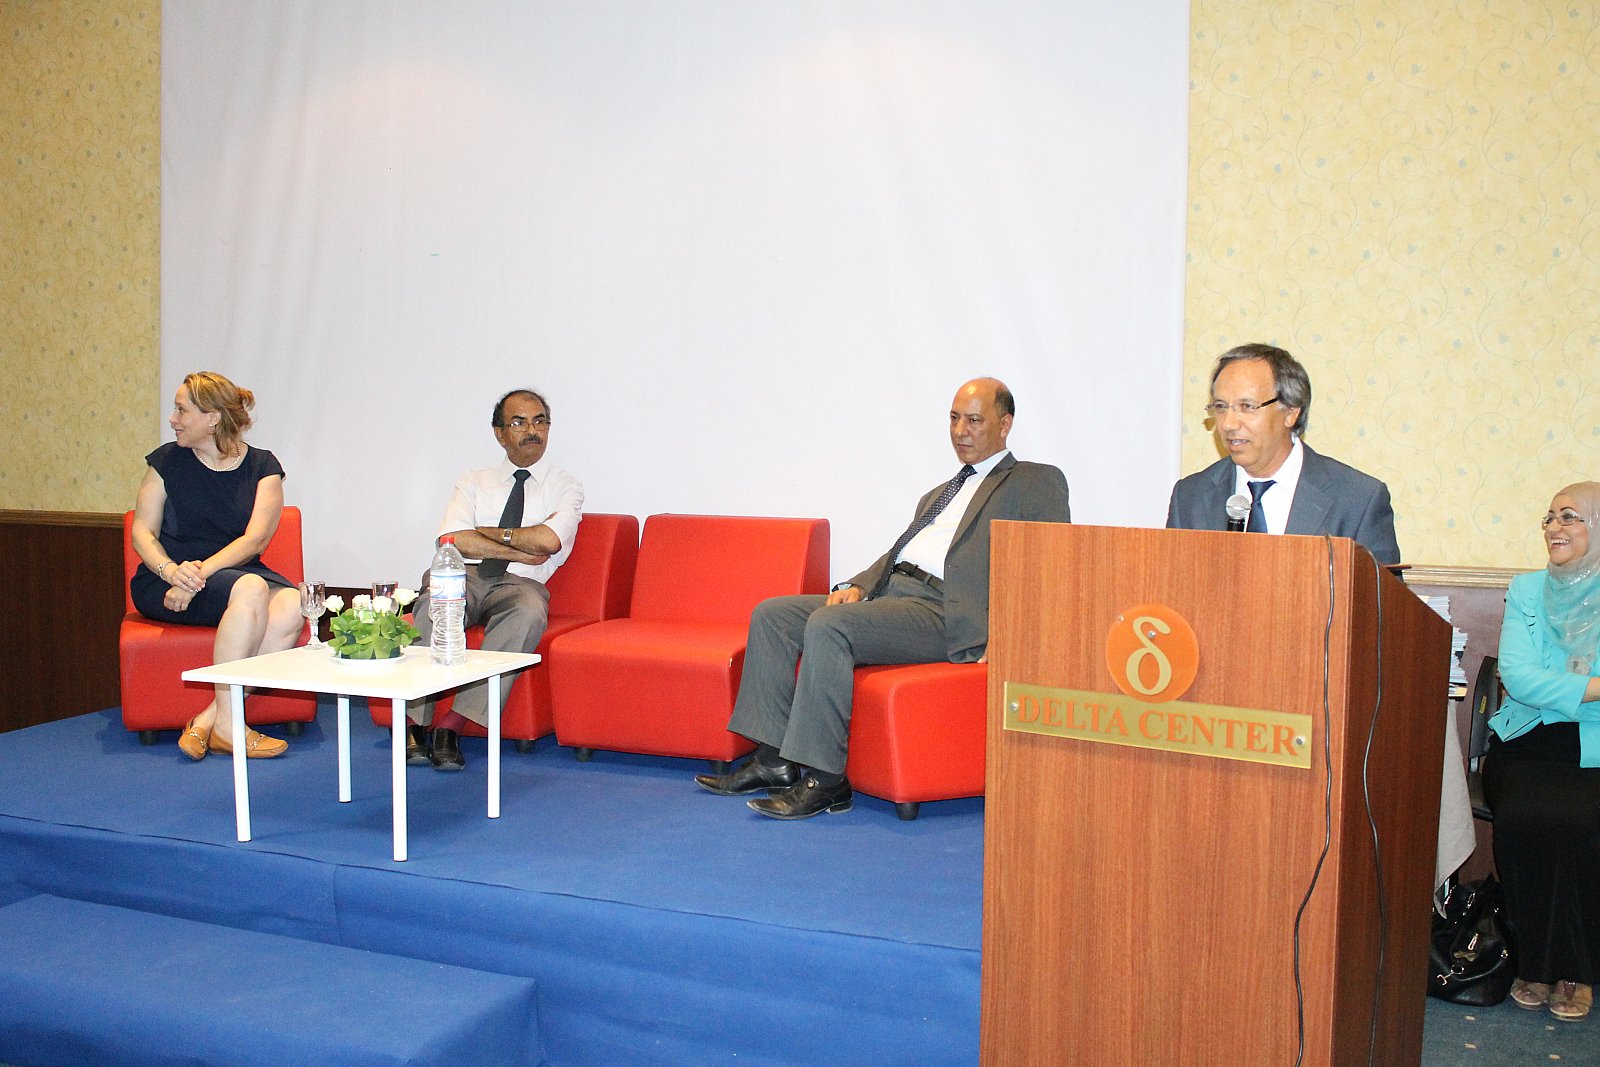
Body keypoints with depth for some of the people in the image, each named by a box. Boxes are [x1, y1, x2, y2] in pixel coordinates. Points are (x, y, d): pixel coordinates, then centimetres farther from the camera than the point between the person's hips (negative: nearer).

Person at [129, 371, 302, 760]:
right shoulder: (168, 460, 7)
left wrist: (199, 572, -22)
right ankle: (227, 725, -29)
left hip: (237, 569, 2)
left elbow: (255, 539, -8)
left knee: (292, 605, -32)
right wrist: (171, 571, -19)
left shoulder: (262, 466, 4)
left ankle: (209, 719, -28)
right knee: (251, 589, -34)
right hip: (166, 582, -2)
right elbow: (142, 531, 3)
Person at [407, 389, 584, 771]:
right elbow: (451, 540, 1)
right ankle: (414, 721, -31)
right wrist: (520, 551, -5)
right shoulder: (474, 482, 19)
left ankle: (452, 724, -34)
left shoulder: (565, 487, 12)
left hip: (520, 584, -1)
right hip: (466, 578, 1)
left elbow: (548, 541, -8)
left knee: (529, 613, -37)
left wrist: (486, 531, 1)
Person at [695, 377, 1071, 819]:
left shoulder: (1038, 482, 6)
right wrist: (856, 586, 2)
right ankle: (774, 761, -3)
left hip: (943, 613, -9)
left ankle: (824, 780, -24)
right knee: (770, 615, -3)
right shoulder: (938, 495, 30)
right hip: (888, 592, 9)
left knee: (827, 625, -30)